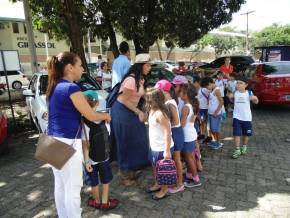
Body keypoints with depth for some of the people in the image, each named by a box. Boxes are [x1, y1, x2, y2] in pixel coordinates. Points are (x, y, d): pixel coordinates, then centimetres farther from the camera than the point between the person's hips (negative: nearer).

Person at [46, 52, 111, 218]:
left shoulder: (55, 87, 9)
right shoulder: (71, 88, -17)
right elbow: (91, 116, -12)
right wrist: (106, 116, 5)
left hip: (54, 141, 9)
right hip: (67, 143, -9)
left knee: (60, 185, 20)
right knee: (73, 188, 5)